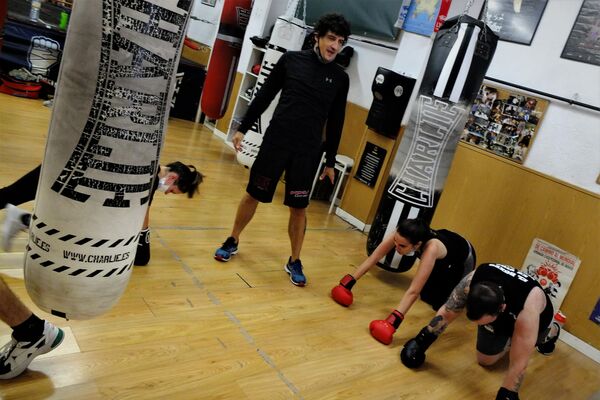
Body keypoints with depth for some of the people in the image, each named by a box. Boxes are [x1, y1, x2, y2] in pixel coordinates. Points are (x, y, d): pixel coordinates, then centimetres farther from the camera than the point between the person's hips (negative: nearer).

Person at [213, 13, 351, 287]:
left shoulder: (340, 78, 5)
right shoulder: (291, 60, 2)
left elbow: (335, 123, 9)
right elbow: (264, 96, 6)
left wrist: (330, 162, 9)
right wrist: (243, 128, 4)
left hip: (308, 151, 1)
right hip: (275, 141, 0)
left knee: (299, 207, 4)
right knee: (253, 194, 8)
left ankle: (294, 262, 20)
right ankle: (232, 241, 30)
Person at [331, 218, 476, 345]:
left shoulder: (431, 249, -48)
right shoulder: (400, 235, -35)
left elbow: (413, 291, -50)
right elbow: (373, 258, -30)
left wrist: (393, 320, -56)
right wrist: (349, 281, -34)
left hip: (463, 257, -4)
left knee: (439, 301, -3)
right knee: (426, 295, 6)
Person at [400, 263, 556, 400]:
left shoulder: (528, 310, -48)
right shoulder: (472, 281, -39)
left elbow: (518, 365, -39)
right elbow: (447, 313, -24)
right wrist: (421, 341, -20)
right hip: (503, 314, 3)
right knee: (484, 360, 3)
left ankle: (547, 334, 49)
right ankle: (510, 340, 29)